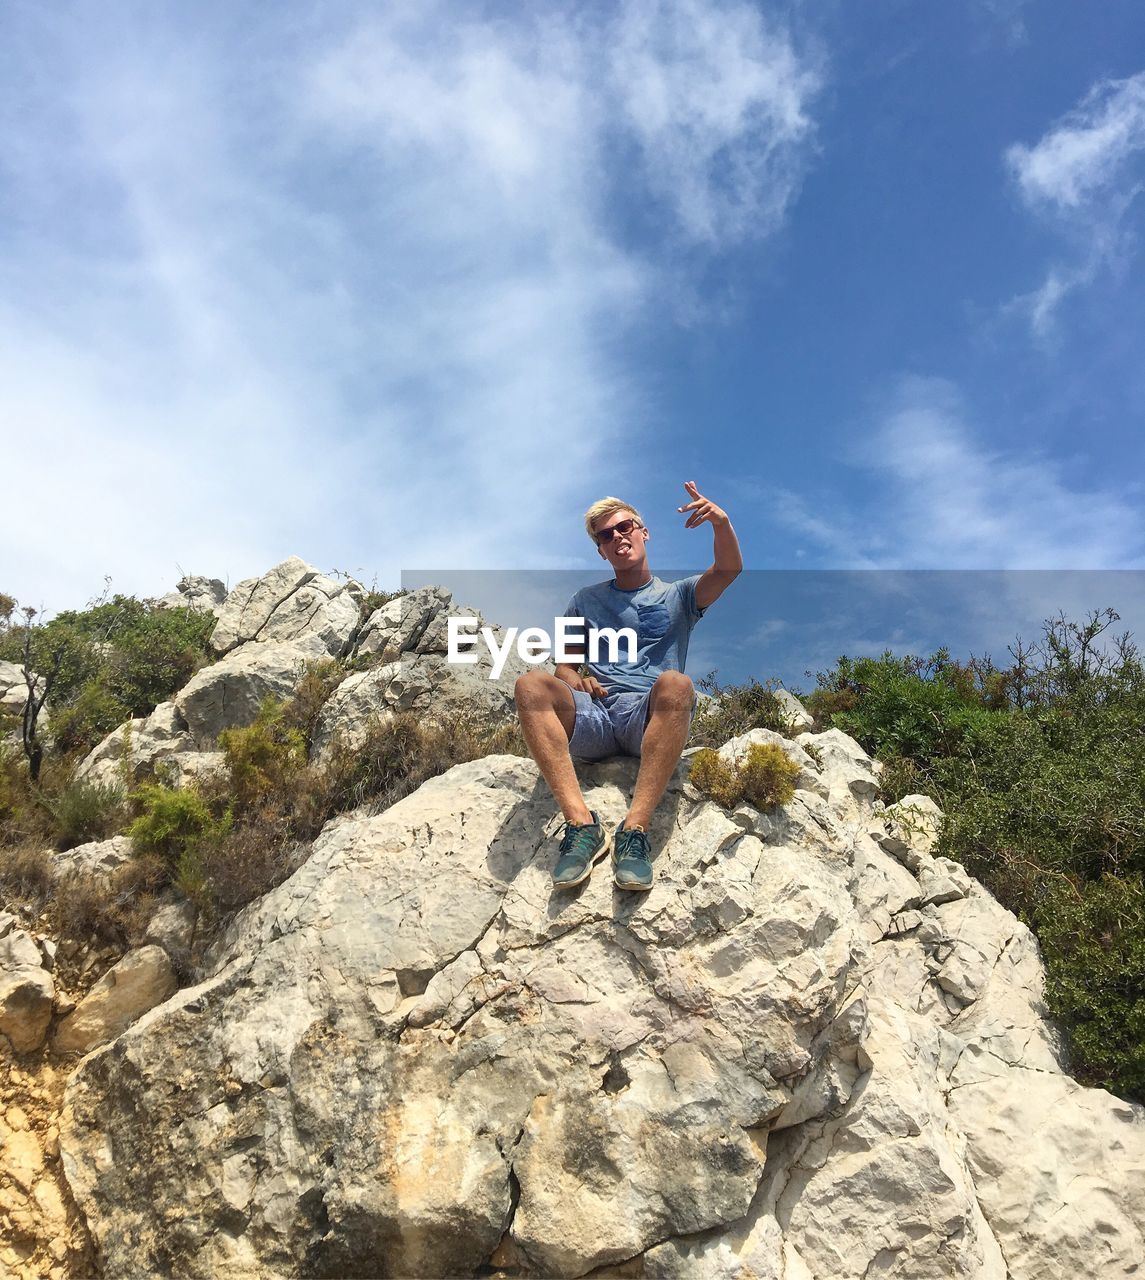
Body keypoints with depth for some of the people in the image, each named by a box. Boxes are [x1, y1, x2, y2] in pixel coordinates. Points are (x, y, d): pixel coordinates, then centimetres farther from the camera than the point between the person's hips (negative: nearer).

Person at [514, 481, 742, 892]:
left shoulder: (677, 596, 19)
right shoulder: (586, 600, 26)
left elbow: (729, 569, 0)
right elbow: (564, 665, 22)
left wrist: (721, 522, -22)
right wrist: (575, 679, -4)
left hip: (649, 718, -2)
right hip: (591, 719, 2)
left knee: (675, 684, -37)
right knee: (531, 684, -28)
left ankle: (635, 830, -42)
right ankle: (581, 822, -40)